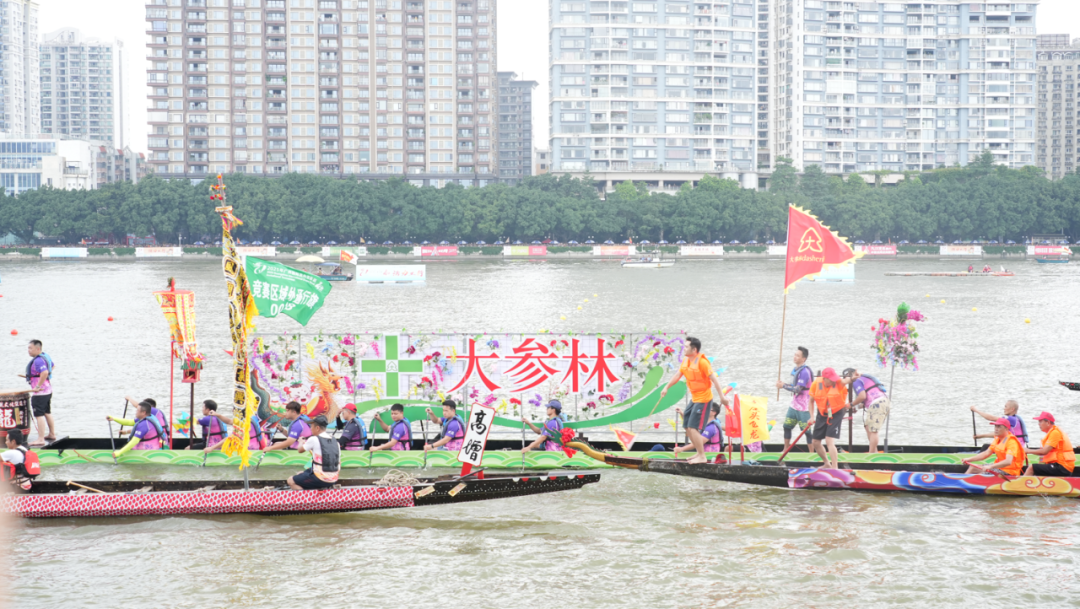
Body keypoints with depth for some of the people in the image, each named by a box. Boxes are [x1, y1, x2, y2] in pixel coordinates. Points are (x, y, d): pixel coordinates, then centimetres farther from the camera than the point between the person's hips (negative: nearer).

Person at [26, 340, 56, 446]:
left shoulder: (38, 361, -23)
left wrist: (38, 386, -28)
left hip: (39, 392, -11)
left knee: (39, 415, -8)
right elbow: (52, 366, 27)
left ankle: (40, 440, -8)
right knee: (47, 413, 21)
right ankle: (52, 434, 32)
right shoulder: (45, 356, 8)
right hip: (48, 390, 11)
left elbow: (45, 373, -37)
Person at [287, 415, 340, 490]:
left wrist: (301, 442, 26)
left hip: (320, 480, -7)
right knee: (300, 474, 27)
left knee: (291, 481, 6)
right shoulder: (335, 442, 9)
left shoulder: (314, 439, -11)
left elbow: (300, 450, 5)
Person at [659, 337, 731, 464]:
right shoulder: (685, 361, 7)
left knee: (693, 428, -12)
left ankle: (702, 457, -3)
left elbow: (713, 378, -20)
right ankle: (699, 452, 26)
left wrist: (722, 396, -22)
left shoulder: (702, 362, -19)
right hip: (694, 398, 9)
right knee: (687, 427, 12)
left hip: (703, 398, -9)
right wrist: (666, 388, 20)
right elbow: (678, 375, 20)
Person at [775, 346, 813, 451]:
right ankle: (785, 450, 29)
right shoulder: (795, 369, 10)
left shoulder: (804, 372, -20)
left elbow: (798, 389, -23)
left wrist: (783, 386, -15)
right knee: (787, 426, 15)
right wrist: (784, 384, 2)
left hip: (803, 407, -10)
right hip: (794, 405, 10)